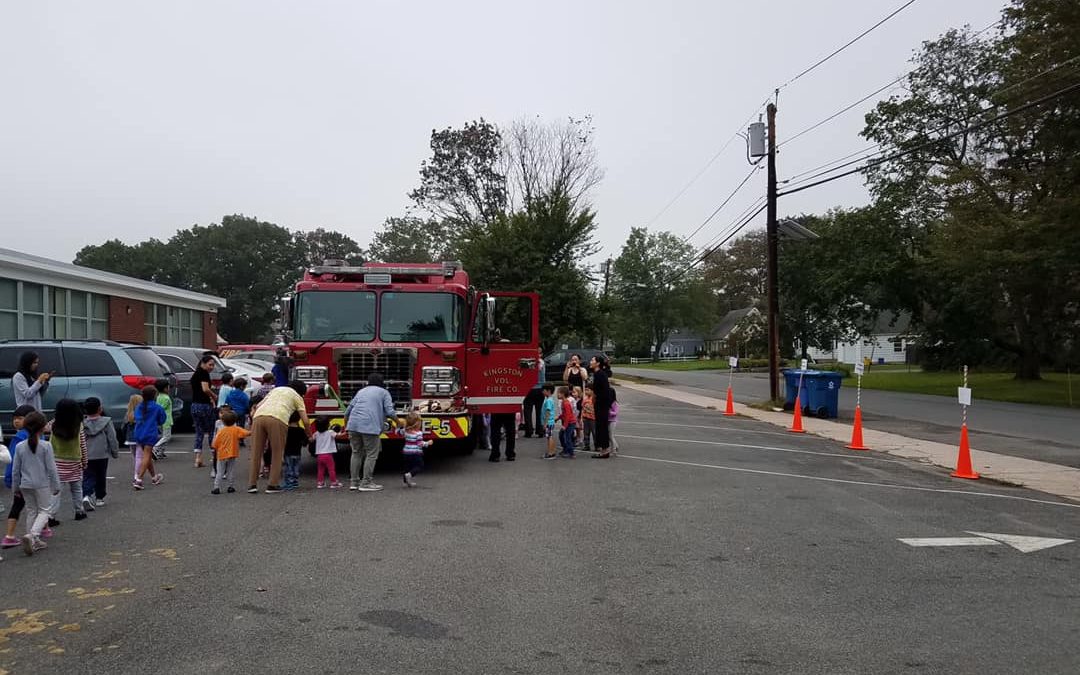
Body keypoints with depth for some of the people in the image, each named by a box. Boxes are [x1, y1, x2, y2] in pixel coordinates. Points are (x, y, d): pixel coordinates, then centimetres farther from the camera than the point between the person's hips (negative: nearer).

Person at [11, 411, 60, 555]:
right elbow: (51, 468, -10)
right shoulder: (45, 446, -13)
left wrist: (16, 487, 16)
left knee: (31, 511, 16)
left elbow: (15, 470, 4)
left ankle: (34, 541, 20)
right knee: (44, 511, 6)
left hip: (25, 485, 4)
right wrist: (56, 486, 0)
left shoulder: (19, 446, -2)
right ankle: (32, 535, -16)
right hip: (42, 484, -4)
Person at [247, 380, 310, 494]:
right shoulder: (297, 397, 24)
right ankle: (273, 485, 8)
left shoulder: (276, 389, 36)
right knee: (277, 453, 9)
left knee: (256, 452, 10)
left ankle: (252, 485, 12)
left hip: (258, 416, 4)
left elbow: (258, 405, 29)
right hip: (277, 420, -4)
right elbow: (305, 421, 18)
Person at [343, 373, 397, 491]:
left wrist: (346, 425, 38)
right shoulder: (384, 392, 10)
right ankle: (366, 483, 1)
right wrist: (397, 422, 16)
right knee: (371, 455, 2)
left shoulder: (361, 391, 25)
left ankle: (354, 481, 18)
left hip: (353, 425, 6)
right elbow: (390, 412, -1)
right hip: (370, 426, -6)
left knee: (356, 453, 16)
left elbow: (348, 410, 24)